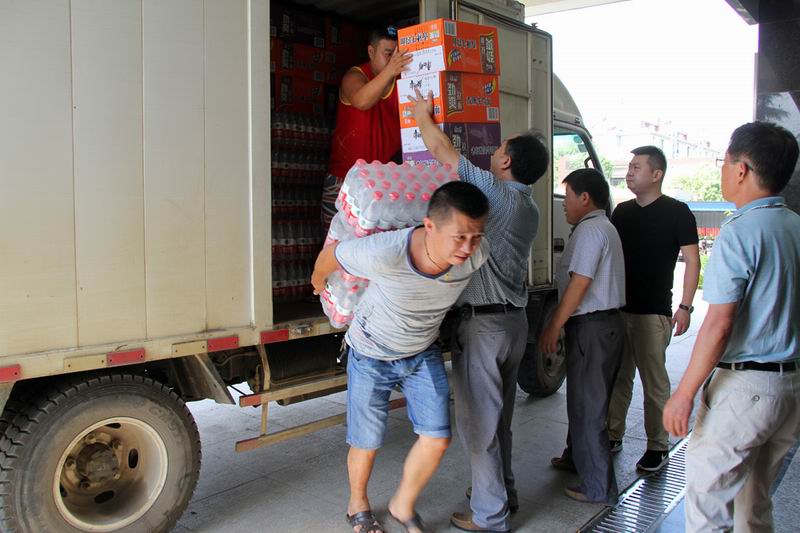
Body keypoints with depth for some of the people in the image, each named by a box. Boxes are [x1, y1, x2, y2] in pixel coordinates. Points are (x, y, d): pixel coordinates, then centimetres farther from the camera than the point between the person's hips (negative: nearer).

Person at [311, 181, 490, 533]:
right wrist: (319, 282, 3)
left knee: (437, 438, -3)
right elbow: (331, 253, -18)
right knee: (367, 443, 8)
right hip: (372, 356, -3)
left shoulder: (477, 255, -27)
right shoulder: (383, 254, -39)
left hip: (423, 354, 3)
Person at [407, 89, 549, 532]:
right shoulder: (529, 209, 11)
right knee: (500, 416, 20)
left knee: (478, 422, 1)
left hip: (483, 323, -9)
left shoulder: (493, 192, -14)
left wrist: (422, 113, 10)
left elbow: (439, 149, -9)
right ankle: (503, 493, 34)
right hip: (514, 319, 9)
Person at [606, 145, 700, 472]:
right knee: (618, 377, 12)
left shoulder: (676, 212, -4)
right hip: (617, 308, 5)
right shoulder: (622, 212, 12)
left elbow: (692, 261, -5)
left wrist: (685, 306, -13)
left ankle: (657, 447, 14)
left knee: (654, 381, 2)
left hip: (653, 311, -5)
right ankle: (612, 437, 23)